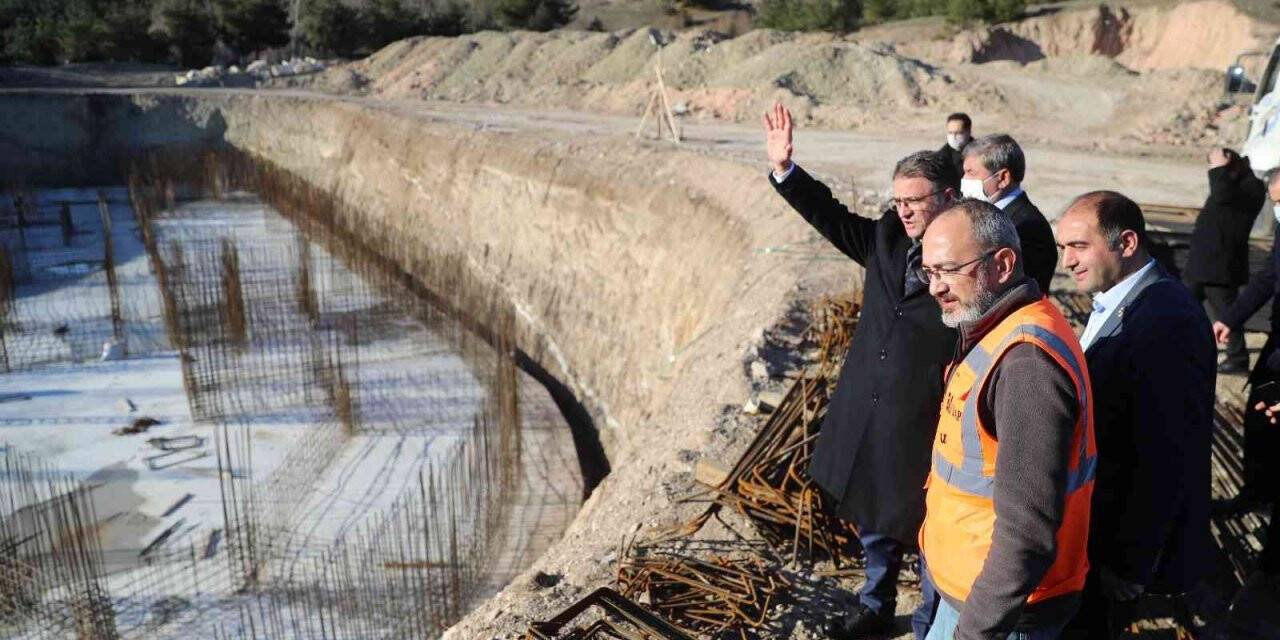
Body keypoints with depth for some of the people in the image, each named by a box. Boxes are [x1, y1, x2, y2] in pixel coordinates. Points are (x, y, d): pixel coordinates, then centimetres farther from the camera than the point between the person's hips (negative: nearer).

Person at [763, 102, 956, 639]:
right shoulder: (887, 239, 1)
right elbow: (832, 217, 4)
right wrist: (784, 168, -7)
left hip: (927, 426, -6)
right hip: (868, 418, 6)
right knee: (874, 520, 24)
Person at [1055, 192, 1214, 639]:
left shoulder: (1167, 320, -26)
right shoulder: (1117, 303, 3)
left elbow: (1167, 459, -26)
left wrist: (1131, 564, -21)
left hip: (1121, 539, -8)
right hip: (1098, 519, 8)